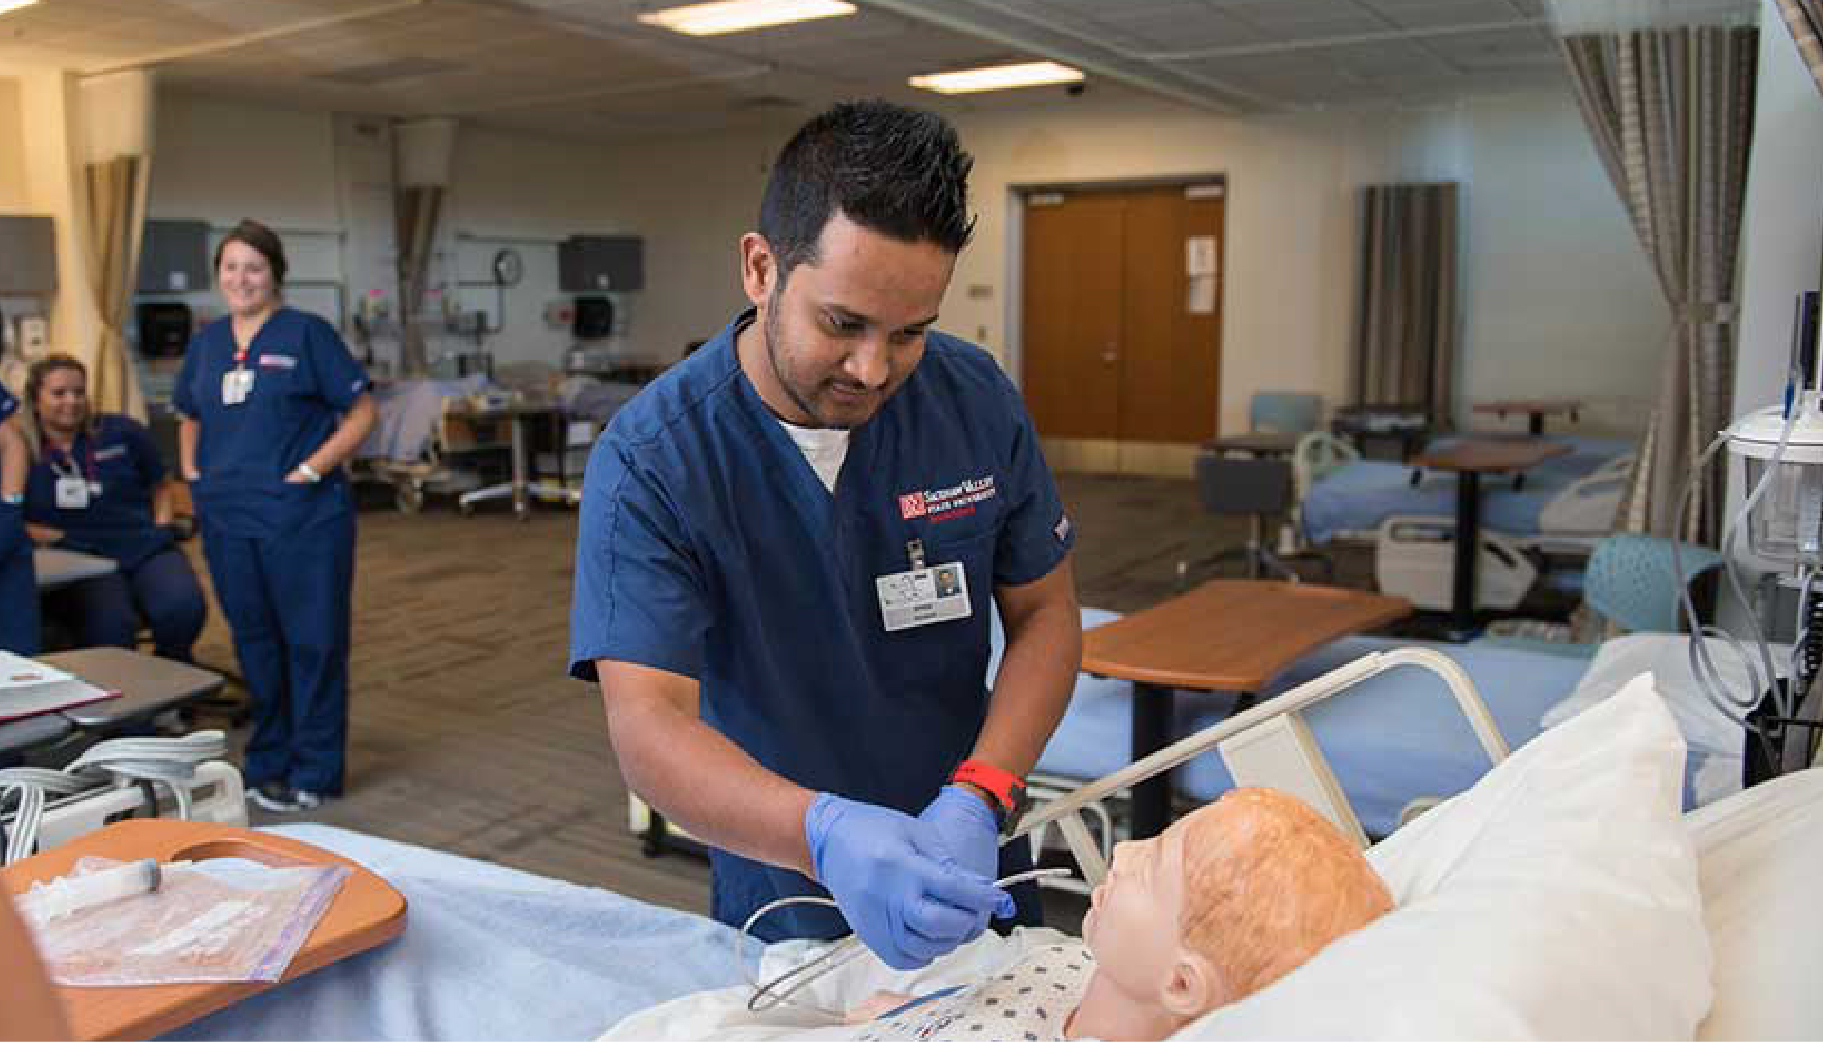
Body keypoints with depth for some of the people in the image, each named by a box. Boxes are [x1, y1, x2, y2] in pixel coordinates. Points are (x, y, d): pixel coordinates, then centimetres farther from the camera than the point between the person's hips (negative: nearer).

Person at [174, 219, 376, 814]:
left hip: (302, 517, -5)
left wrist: (313, 467, -13)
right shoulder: (206, 342, 13)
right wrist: (190, 468, 10)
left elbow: (361, 412, -5)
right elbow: (189, 417, 26)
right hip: (227, 517, 5)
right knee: (254, 641, 13)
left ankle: (313, 773, 10)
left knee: (312, 642, 0)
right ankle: (266, 763, 26)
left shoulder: (307, 334, -3)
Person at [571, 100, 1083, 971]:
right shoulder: (647, 462, -23)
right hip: (783, 896, -2)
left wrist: (979, 798, -23)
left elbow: (1045, 613, -6)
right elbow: (646, 726, -29)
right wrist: (826, 834, -47)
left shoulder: (977, 400, -13)